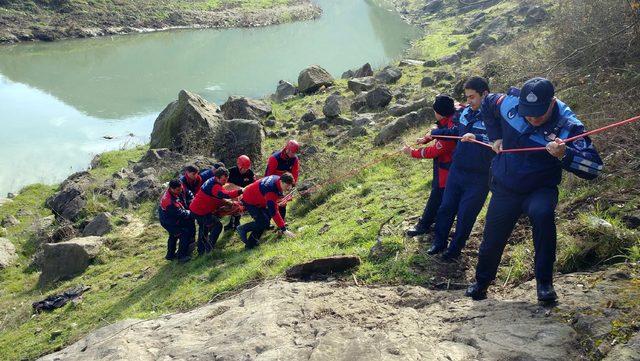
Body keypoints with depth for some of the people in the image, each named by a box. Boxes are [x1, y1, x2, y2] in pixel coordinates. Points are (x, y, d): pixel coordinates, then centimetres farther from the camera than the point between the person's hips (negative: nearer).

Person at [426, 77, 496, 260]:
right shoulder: (466, 111, 3)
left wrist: (476, 137, -42)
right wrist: (433, 133, 20)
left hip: (478, 178, -6)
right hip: (456, 170, 6)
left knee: (465, 215, 7)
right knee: (446, 207, 14)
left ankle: (455, 249, 26)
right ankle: (439, 243, 31)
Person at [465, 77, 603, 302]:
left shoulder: (568, 126, -23)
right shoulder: (510, 103, -13)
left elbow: (594, 167, -30)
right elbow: (487, 103, 11)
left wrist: (564, 155, -48)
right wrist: (495, 138, 6)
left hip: (540, 190, -3)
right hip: (504, 189, 3)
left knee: (542, 213, -36)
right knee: (491, 241, 10)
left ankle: (544, 282, -21)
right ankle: (481, 282, 41)